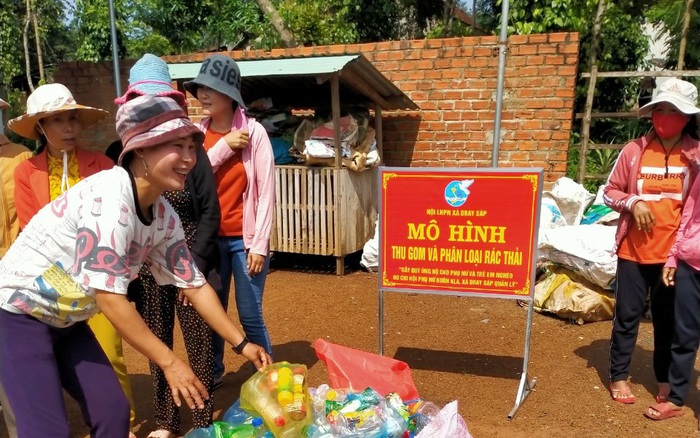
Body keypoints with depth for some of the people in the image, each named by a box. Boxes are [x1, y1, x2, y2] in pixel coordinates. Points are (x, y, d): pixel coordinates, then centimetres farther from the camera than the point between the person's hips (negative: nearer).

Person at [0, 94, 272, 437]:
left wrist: (241, 344, 0)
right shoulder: (109, 196, -30)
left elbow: (194, 284, 1)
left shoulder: (164, 217, -6)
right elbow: (108, 294, -31)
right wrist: (169, 362, -26)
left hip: (65, 320, 8)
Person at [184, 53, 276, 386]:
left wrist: (260, 244, -11)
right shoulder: (197, 133, 4)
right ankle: (213, 371, 36)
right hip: (209, 237, 4)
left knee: (250, 316, 3)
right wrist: (223, 146, -15)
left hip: (245, 239, -3)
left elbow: (266, 191, -9)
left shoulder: (254, 131, -8)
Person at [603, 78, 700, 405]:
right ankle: (619, 376, 23)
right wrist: (633, 202, -13)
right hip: (634, 250, 0)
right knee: (627, 314, 8)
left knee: (668, 317, 12)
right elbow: (610, 192, 4)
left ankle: (666, 379, 30)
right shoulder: (634, 150, -1)